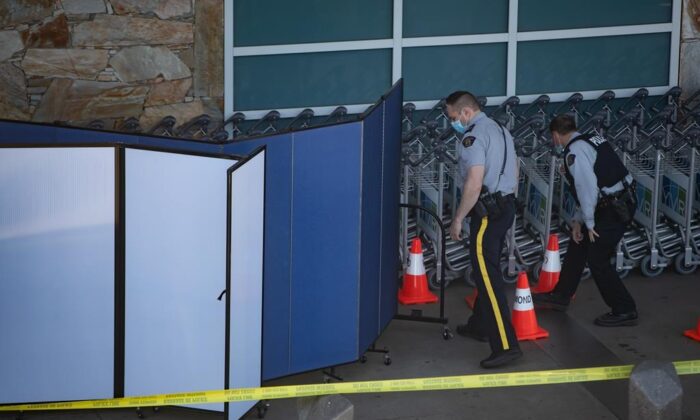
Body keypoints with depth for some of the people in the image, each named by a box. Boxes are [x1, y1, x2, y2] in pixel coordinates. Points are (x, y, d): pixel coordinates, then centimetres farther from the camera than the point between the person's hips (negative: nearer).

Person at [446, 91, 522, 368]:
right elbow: (514, 172, 23)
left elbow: (474, 183, -23)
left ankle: (506, 344, -16)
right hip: (506, 206, 10)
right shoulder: (500, 130, 15)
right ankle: (480, 325, 35)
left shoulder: (473, 137, -16)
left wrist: (458, 219, -17)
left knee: (488, 277, -11)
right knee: (487, 270, 22)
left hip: (487, 212, -10)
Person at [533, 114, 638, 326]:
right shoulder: (591, 141, 14)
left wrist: (589, 223, -11)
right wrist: (578, 219, 16)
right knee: (578, 245, 21)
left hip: (613, 209, -10)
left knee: (597, 260, 0)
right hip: (623, 202, 10)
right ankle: (560, 296, 35)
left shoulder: (575, 151, -16)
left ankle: (624, 311, 9)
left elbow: (587, 188, -22)